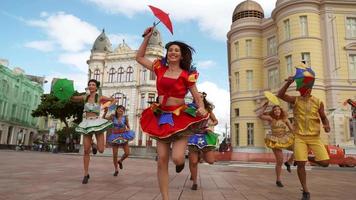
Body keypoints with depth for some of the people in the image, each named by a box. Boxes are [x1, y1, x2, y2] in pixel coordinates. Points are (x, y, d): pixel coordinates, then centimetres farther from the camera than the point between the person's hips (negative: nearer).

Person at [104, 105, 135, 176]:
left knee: (127, 153, -3)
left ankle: (120, 161, 31)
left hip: (123, 136, 1)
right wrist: (105, 112, -25)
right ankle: (116, 170, 21)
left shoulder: (125, 118, -3)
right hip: (115, 136, -1)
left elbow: (128, 127, 5)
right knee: (114, 154, 1)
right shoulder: (113, 116, -3)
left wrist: (127, 129, -15)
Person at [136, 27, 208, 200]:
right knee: (162, 160, 0)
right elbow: (139, 57, 17)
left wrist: (201, 108, -21)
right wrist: (147, 37, 13)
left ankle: (181, 160, 25)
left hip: (181, 117, -3)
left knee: (177, 158, -16)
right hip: (162, 117, 3)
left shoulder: (186, 75, -1)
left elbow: (197, 96, 0)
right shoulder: (160, 69, 9)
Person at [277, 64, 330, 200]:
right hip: (299, 137, -1)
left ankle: (309, 158, 26)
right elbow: (280, 95, -16)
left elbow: (324, 118, 9)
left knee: (325, 163, -9)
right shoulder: (296, 100, -1)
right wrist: (288, 82, -26)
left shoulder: (318, 102, 1)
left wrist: (327, 126, -14)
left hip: (314, 137, 1)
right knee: (300, 164, -11)